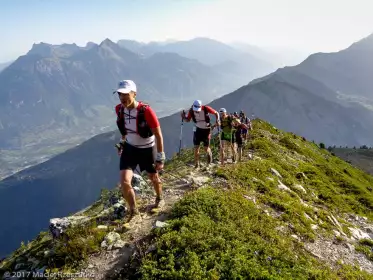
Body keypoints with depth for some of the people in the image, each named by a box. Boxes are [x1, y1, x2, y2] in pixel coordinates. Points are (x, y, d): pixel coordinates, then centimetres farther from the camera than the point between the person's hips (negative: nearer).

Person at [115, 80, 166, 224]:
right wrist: (122, 143, 18)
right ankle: (134, 212, 15)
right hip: (130, 148, 3)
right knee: (124, 182, -10)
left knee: (153, 177, 19)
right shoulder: (119, 109, -14)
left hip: (147, 149, -3)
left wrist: (160, 158, -18)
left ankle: (159, 198, 53)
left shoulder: (146, 110, -30)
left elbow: (158, 135, -21)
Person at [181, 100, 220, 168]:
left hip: (206, 130, -2)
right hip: (198, 129, 2)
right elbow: (188, 120, 0)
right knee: (196, 148, -4)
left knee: (206, 148, -1)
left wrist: (217, 121, -22)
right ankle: (196, 164, 8)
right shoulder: (191, 110, -14)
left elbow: (216, 113, -7)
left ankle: (209, 154, 33)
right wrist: (184, 117, -21)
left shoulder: (206, 108, -21)